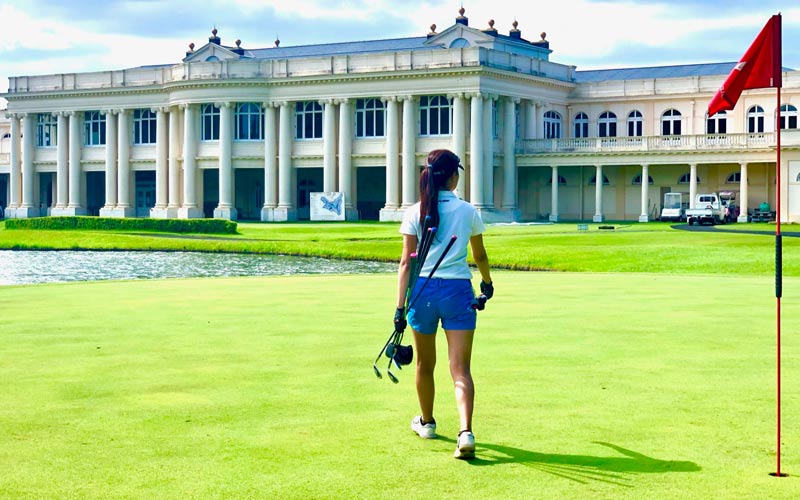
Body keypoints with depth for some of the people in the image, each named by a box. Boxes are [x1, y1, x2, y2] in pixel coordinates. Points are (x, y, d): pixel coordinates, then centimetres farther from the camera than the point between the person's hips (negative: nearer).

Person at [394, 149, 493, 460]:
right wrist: (487, 281, 34)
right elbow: (480, 256, 14)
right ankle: (466, 432, -20)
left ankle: (426, 422, 37)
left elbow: (406, 262, -4)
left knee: (425, 364, 19)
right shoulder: (468, 212, 1)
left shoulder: (415, 213, -1)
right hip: (459, 290, -1)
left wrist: (400, 307, -3)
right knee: (461, 368, -3)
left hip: (423, 290, 1)